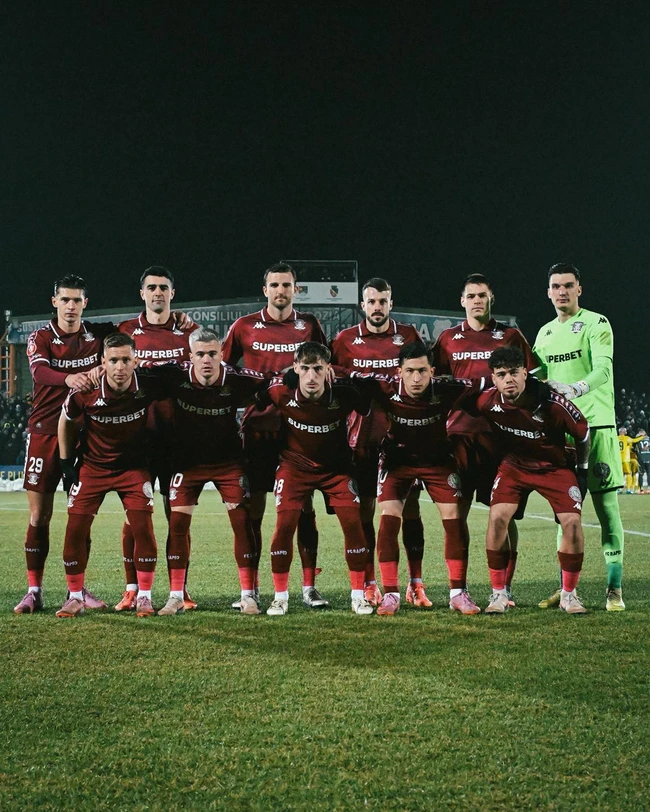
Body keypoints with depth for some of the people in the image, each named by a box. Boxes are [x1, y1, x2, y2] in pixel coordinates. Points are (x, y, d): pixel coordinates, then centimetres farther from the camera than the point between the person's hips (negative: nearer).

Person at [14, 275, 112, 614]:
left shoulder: (99, 335, 6)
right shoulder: (40, 337, -2)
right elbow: (39, 371, -21)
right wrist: (68, 378, -40)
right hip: (44, 430, -1)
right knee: (39, 515, 0)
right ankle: (34, 591, 6)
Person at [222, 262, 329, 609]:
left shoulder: (309, 326, 6)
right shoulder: (244, 327, 4)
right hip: (257, 427, 0)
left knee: (303, 508, 2)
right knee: (252, 509, 1)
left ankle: (309, 587, 10)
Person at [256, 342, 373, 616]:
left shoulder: (344, 392, -25)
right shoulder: (281, 391, -23)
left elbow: (370, 411, -4)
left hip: (336, 466, 0)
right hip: (294, 464, 0)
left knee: (353, 522, -9)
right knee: (285, 524, -10)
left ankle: (358, 595, 5)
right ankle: (280, 596, 5)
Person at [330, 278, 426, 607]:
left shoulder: (409, 335, 5)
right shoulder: (345, 340, 4)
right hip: (363, 439, 0)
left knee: (410, 508, 1)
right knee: (364, 509, 2)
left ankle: (415, 584, 7)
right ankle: (369, 584, 10)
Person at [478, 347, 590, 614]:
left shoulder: (552, 403, -28)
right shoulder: (487, 402, -21)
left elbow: (583, 433, -10)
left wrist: (582, 470, 0)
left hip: (555, 466, -1)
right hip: (513, 465, 2)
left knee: (572, 522, -16)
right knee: (497, 518, -19)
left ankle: (568, 594, 4)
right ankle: (499, 593, -5)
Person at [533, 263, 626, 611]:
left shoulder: (596, 324, -2)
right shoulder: (545, 333, 17)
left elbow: (603, 369, -18)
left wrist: (576, 389, -34)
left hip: (596, 425, -6)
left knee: (606, 506, -5)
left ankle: (614, 588, -2)